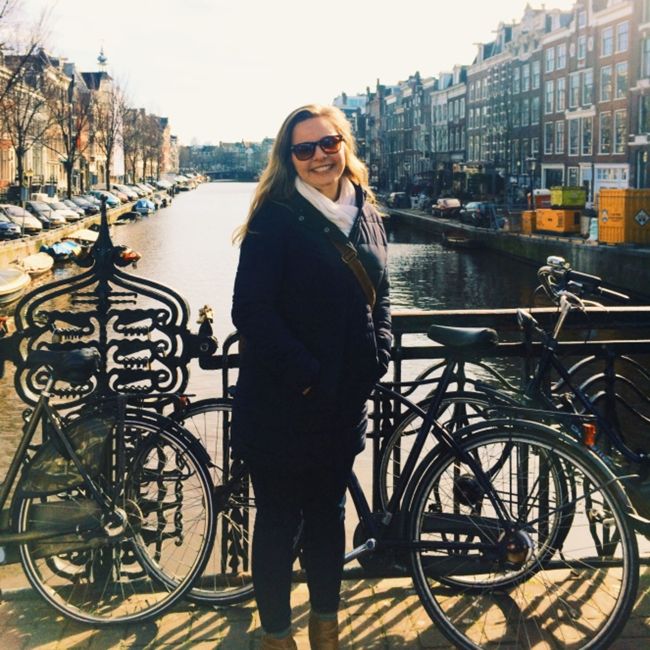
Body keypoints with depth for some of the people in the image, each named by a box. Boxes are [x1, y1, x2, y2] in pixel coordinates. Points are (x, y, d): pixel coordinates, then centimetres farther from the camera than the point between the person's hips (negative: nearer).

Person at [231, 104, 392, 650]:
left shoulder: (366, 214, 7)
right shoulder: (276, 218, -12)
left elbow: (380, 293, 16)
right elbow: (252, 310, -18)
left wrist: (379, 355, 1)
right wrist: (305, 374, -19)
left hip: (345, 399, 6)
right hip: (281, 402, -5)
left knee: (329, 512, 19)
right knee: (280, 519, 7)